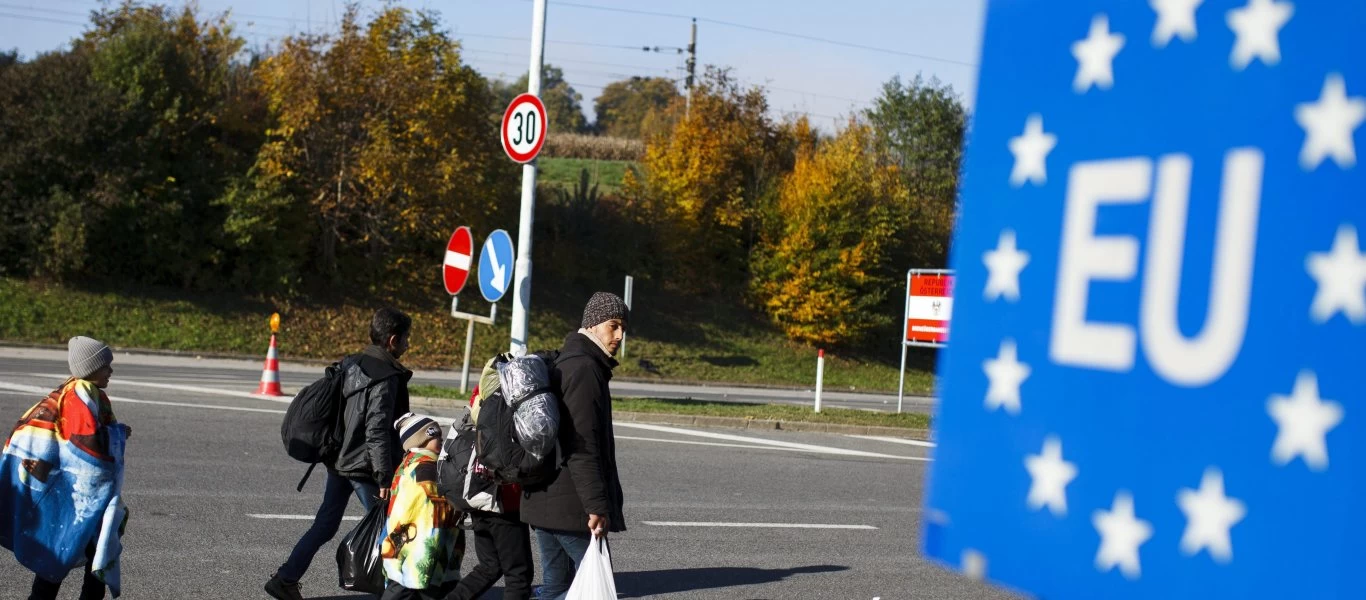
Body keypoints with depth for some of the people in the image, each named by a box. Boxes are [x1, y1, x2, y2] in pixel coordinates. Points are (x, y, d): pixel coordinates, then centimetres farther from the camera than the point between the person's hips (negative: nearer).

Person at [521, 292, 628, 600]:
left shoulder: (562, 364, 18)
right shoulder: (585, 369, -15)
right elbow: (583, 449, -22)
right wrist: (598, 506, -23)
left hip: (544, 501, 10)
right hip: (571, 505, -10)